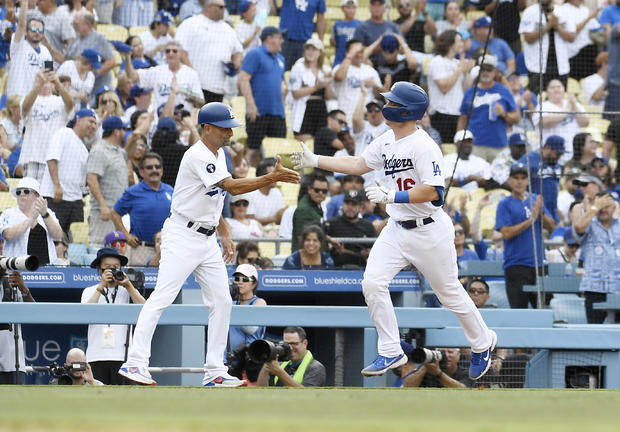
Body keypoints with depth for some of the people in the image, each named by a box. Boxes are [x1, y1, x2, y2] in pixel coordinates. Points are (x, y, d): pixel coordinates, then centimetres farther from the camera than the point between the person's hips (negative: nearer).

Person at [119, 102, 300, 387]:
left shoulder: (219, 154, 12)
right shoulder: (197, 156, -18)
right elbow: (231, 187, -27)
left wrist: (224, 234, 15)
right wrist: (272, 178, -30)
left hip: (207, 240, 9)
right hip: (182, 237, -9)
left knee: (221, 302, 4)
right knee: (162, 297, -14)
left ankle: (214, 372, 6)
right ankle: (135, 363, -15)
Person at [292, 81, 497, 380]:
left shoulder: (423, 146, -21)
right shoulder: (387, 141, 5)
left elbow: (433, 191, -26)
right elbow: (359, 164, 14)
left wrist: (391, 196, -30)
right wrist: (315, 161, 9)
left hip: (428, 231, -8)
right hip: (396, 229, 8)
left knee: (449, 293, 6)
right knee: (373, 283, -6)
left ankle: (482, 342, 30)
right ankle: (391, 353, 3)